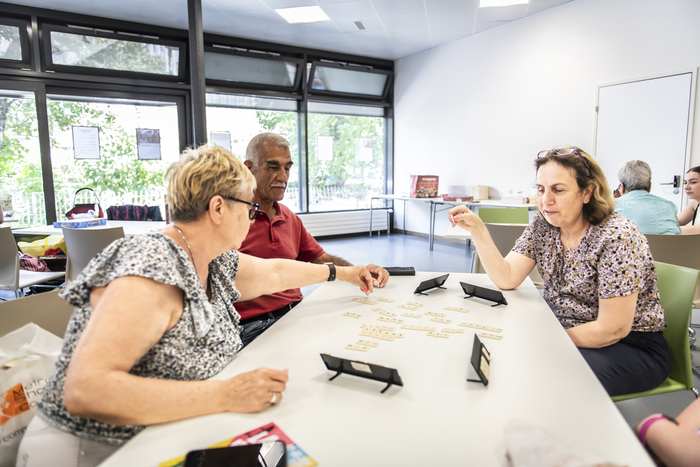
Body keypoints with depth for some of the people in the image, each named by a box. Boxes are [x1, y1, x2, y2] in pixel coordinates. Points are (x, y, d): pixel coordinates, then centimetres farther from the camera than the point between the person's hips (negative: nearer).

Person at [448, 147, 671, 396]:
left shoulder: (617, 237, -21)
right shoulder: (542, 226, -2)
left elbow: (612, 329, -22)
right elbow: (507, 278, -10)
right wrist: (477, 230, -19)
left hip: (631, 347, -6)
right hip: (565, 331, 6)